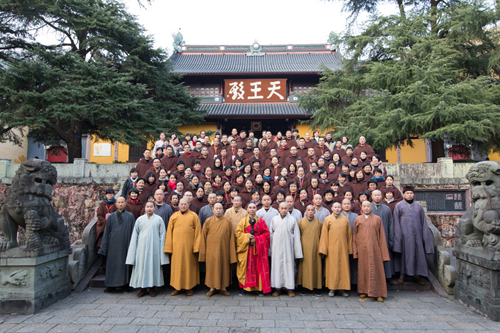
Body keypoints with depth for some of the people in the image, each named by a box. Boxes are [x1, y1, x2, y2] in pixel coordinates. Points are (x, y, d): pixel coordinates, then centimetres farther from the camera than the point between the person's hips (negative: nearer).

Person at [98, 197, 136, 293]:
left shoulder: (130, 216, 3)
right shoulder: (111, 216, 8)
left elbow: (133, 231, 2)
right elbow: (106, 232, 8)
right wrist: (104, 247, 4)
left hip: (125, 244, -1)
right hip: (113, 245, 2)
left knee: (124, 264, 3)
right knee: (112, 264, 3)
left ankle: (125, 285, 13)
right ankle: (111, 285, 13)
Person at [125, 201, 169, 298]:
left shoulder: (159, 219, 3)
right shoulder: (139, 219, 7)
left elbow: (162, 235, 4)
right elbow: (135, 235, 10)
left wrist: (161, 248, -1)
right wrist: (134, 249, 6)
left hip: (154, 248, -1)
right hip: (142, 248, 1)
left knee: (153, 266, 1)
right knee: (141, 267, 2)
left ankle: (152, 288, 12)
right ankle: (142, 288, 13)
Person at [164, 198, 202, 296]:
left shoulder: (193, 216, 2)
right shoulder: (174, 216, 8)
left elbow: (197, 231, 0)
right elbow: (169, 232, 8)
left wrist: (196, 247, -7)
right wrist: (169, 247, 1)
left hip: (189, 246, -2)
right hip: (176, 246, 2)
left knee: (189, 266, 4)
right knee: (177, 266, 5)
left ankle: (189, 288, 16)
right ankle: (178, 288, 17)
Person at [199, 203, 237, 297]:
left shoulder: (227, 222, 1)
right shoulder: (208, 221, 1)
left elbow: (231, 237, 2)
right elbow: (203, 236, 3)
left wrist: (231, 253, -2)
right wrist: (203, 252, 1)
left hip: (223, 250, 0)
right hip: (211, 250, 0)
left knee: (224, 268, 7)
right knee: (211, 268, 7)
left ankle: (223, 288, 21)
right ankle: (212, 288, 21)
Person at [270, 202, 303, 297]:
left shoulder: (293, 220, 2)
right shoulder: (274, 219, 8)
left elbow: (296, 236, 1)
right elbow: (271, 234, 11)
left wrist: (298, 251, -2)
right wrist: (270, 248, 7)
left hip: (288, 247, -1)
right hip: (277, 247, 1)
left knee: (289, 266, 1)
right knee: (277, 266, 3)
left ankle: (289, 288, 12)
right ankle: (277, 288, 13)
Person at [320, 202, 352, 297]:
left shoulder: (345, 220, 7)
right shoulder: (327, 220, 3)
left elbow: (349, 235, 10)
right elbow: (324, 235, 1)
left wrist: (349, 249, 6)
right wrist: (324, 249, -4)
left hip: (343, 248, 2)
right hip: (332, 249, -1)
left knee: (343, 267, 4)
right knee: (332, 267, 2)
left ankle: (342, 288, 15)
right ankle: (332, 289, 11)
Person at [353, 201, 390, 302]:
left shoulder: (377, 219, 6)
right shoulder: (358, 219, 8)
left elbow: (381, 236, 6)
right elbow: (354, 235, 9)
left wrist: (383, 252, 1)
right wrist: (355, 250, 1)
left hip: (374, 249, -1)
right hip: (362, 249, 1)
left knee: (376, 270, -2)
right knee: (363, 270, 5)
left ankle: (378, 293, 5)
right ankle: (363, 291, 17)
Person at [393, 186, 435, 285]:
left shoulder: (418, 206, 10)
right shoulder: (399, 206, 1)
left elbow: (423, 221, 11)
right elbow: (396, 222, -2)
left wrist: (425, 235, 5)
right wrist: (398, 235, -8)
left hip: (417, 234, 3)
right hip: (405, 235, -3)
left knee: (418, 254, 6)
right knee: (404, 254, 2)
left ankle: (416, 275, 20)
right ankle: (402, 275, 13)